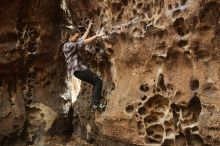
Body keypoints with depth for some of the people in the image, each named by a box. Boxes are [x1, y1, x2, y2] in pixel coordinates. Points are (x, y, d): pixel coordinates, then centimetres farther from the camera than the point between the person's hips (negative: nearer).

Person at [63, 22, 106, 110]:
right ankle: (96, 103, -17)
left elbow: (82, 39, 29)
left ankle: (95, 102, 9)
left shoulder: (73, 45, 18)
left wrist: (88, 28, 33)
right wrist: (96, 36, -14)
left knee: (96, 83, 11)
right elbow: (84, 42, -17)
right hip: (78, 69, -11)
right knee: (98, 81, -12)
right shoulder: (68, 45, -12)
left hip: (79, 68, 11)